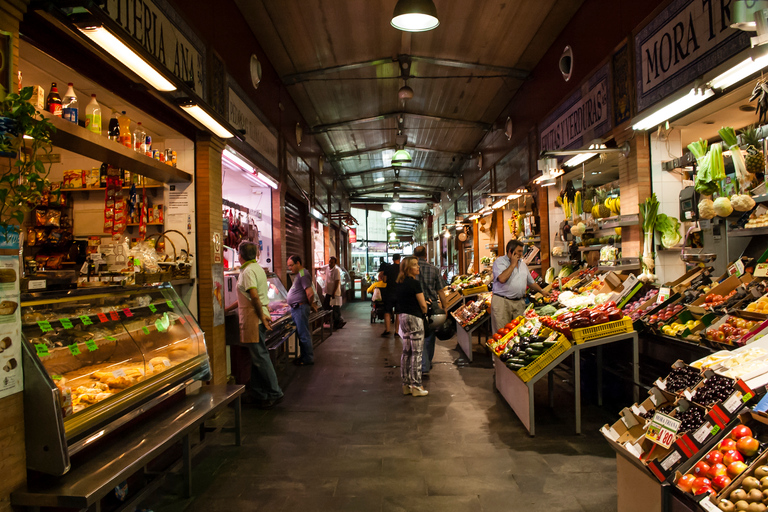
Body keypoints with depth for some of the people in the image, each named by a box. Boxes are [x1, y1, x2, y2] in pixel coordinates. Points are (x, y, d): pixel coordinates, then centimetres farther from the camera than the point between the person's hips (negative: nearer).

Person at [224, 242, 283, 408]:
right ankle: (257, 393, 22)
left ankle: (274, 393, 0)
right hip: (258, 317, 10)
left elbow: (254, 296, -23)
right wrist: (228, 309, 28)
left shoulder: (248, 271, -12)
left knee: (260, 356, -5)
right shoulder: (257, 268, 18)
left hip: (253, 318, -10)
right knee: (257, 356, 14)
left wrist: (262, 315, -19)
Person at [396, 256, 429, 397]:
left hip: (403, 317, 8)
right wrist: (424, 313, 7)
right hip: (414, 318, -8)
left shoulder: (400, 282, 9)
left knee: (406, 352, 13)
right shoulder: (415, 283, -15)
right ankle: (416, 386, 3)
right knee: (417, 352, -1)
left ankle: (406, 385, 20)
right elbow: (423, 305, -12)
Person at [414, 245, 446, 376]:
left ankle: (423, 366, 2)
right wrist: (442, 306, 11)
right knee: (430, 336, 15)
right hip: (432, 305, 1)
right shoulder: (434, 269, 1)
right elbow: (441, 289, 2)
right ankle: (428, 363, 29)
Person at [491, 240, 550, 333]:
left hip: (519, 302, 6)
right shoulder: (499, 262, -4)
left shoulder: (522, 264, 19)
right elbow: (502, 279, -22)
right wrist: (513, 264, -12)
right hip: (502, 302, -6)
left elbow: (531, 281, 30)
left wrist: (542, 291, 25)